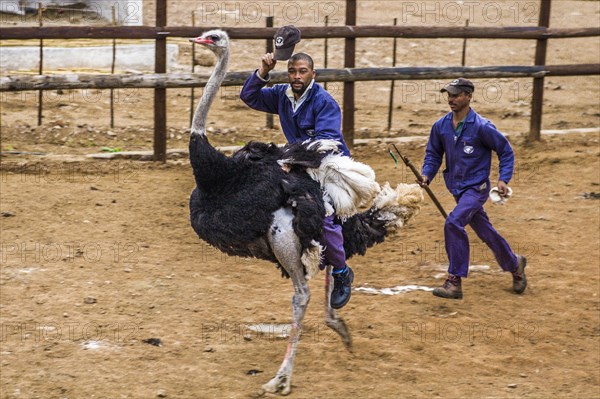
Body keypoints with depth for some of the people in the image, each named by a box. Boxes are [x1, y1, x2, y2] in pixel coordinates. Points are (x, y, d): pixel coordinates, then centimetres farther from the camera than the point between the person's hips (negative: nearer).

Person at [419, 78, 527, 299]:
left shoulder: (482, 127, -16)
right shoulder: (440, 126, 0)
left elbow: (506, 151, -6)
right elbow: (433, 154, 12)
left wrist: (503, 179, -17)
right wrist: (427, 175, -6)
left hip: (476, 188, -7)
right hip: (457, 189, 7)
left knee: (453, 223, -25)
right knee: (485, 232, 18)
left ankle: (454, 282, -21)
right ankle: (514, 264, 41)